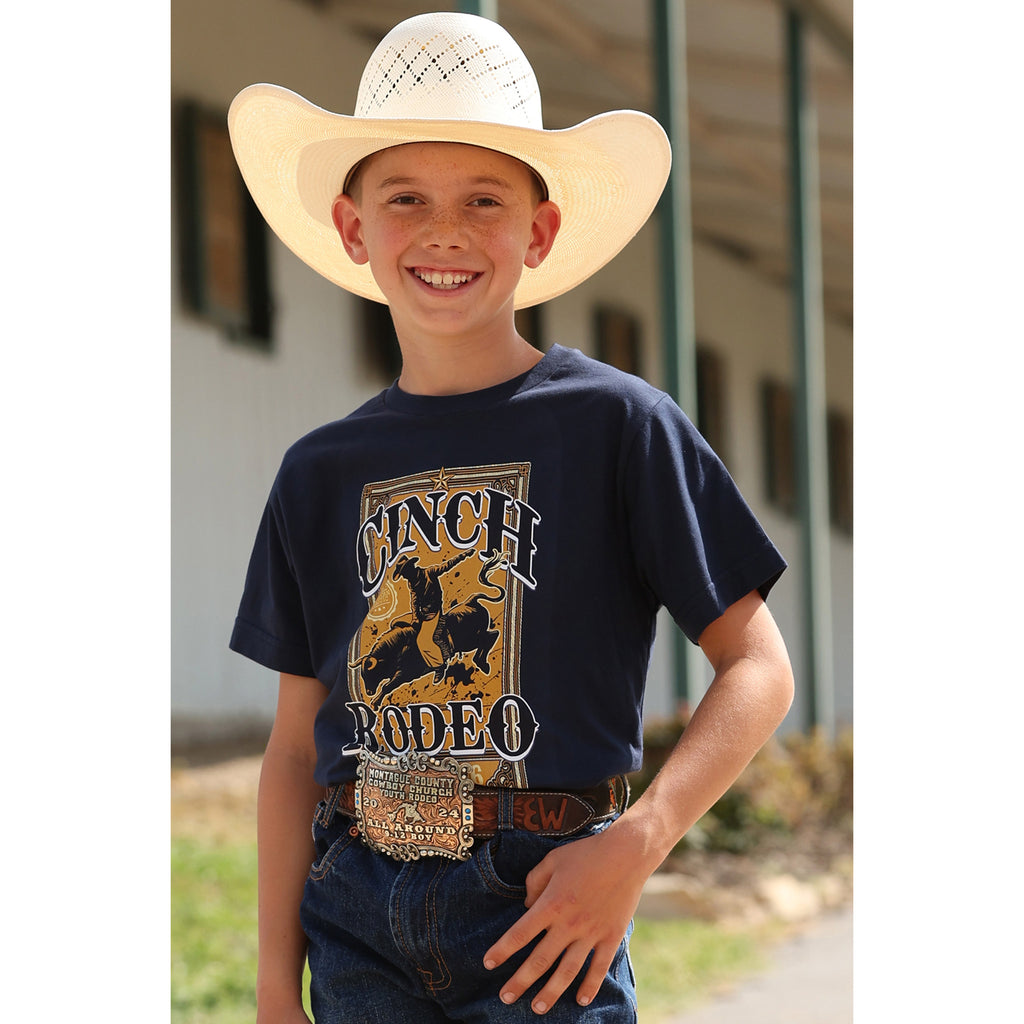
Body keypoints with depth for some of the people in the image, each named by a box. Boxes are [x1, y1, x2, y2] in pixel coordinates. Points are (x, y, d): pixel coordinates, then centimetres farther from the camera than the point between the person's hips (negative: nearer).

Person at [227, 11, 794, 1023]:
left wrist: (638, 842, -16)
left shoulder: (616, 424, -3)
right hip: (360, 928, 3)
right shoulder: (321, 472, 8)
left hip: (543, 914, -3)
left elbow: (758, 669, -3)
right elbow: (297, 743, 10)